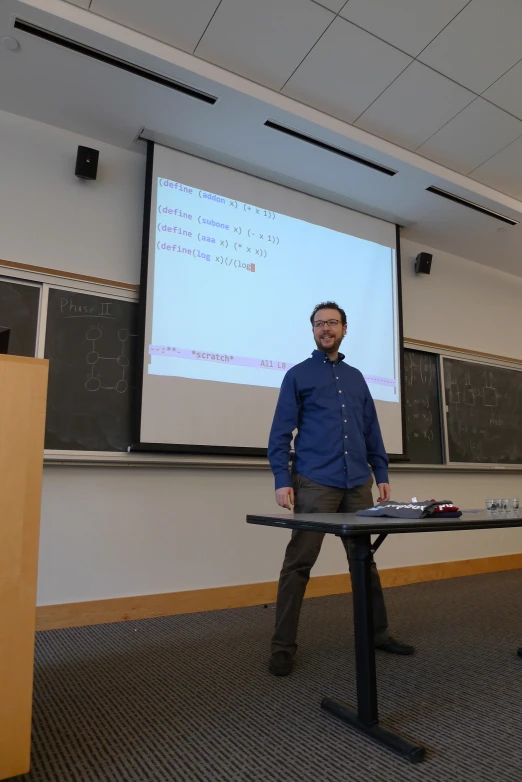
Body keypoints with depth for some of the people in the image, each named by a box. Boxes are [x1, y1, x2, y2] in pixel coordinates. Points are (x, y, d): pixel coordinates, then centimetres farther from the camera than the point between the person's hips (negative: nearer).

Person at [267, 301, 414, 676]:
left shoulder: (356, 377, 18)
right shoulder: (298, 375, 3)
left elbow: (372, 431, 17)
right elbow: (281, 432, -3)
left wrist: (382, 474, 10)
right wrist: (282, 480, -13)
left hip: (358, 484, 5)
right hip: (315, 483, -4)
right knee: (299, 562, -1)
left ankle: (378, 632, 30)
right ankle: (283, 646, 10)